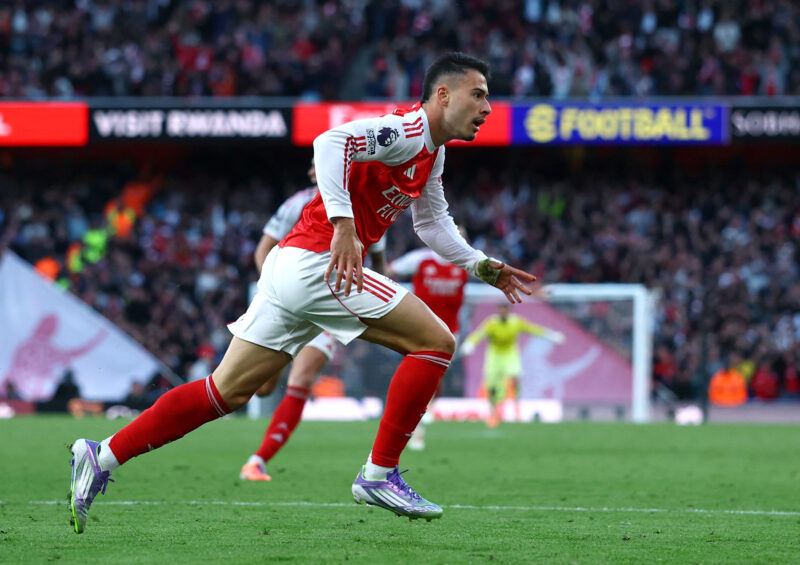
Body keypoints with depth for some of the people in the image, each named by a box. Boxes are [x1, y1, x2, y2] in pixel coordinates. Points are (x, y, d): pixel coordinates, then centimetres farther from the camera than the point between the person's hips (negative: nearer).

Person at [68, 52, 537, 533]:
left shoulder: (433, 153, 21)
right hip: (319, 261, -10)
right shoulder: (408, 130, -10)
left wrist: (481, 266, 28)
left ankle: (103, 456, 4)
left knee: (226, 392, 8)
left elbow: (433, 223, 35)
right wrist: (343, 225, -34)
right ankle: (380, 475, -3)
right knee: (435, 342, -6)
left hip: (291, 264, 10)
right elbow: (332, 142, -26)